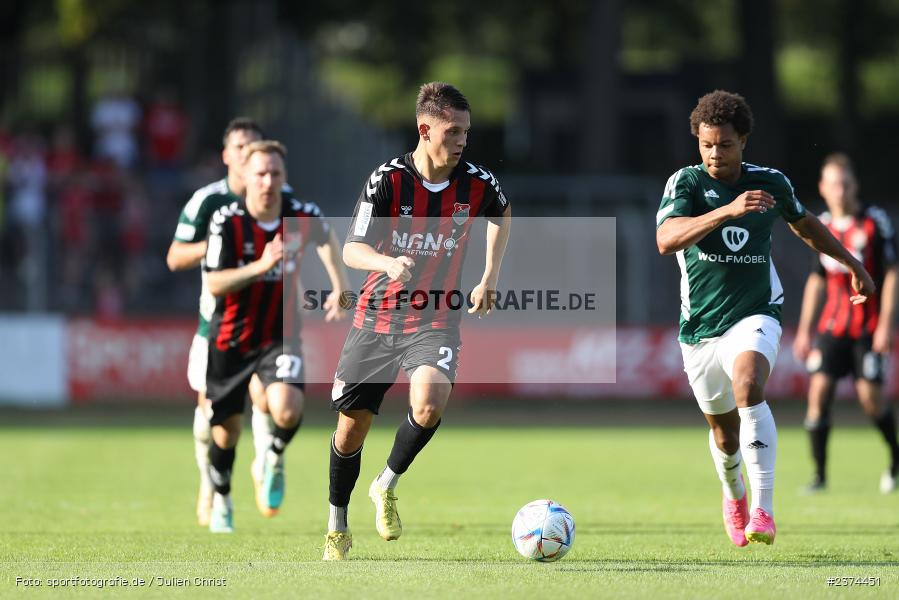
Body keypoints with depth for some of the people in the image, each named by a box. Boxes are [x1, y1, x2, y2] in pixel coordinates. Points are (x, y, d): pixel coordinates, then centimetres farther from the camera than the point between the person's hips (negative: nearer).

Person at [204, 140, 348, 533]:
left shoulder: (302, 216, -12)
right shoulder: (226, 222, -19)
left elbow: (326, 237, 14)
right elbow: (214, 283, -23)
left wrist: (340, 288, 9)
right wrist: (260, 266, -35)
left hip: (280, 335, 1)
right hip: (230, 338, -1)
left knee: (287, 410, -25)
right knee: (226, 431, 9)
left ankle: (275, 456, 11)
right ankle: (220, 499, 39)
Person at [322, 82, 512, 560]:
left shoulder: (478, 184, -7)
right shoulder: (388, 179, -14)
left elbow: (502, 214, 18)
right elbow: (352, 250, -16)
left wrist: (490, 277, 12)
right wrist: (388, 263, -37)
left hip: (435, 319, 0)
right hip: (377, 317, 0)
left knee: (429, 405, -29)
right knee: (351, 427, 6)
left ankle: (387, 486, -1)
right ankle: (337, 528, 29)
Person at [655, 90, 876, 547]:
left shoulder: (771, 183, 0)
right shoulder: (686, 183, -8)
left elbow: (804, 224, 23)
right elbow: (666, 239, -27)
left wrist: (851, 262, 30)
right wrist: (728, 210, -38)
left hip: (755, 316, -1)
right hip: (700, 326, 1)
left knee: (748, 388, -31)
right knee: (724, 430, 12)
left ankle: (763, 510, -34)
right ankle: (733, 496, 47)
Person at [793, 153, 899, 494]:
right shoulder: (822, 226, 9)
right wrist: (805, 329, 15)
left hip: (868, 325, -4)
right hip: (832, 324, 4)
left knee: (870, 397, -8)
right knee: (819, 389, -9)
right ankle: (819, 475, -4)